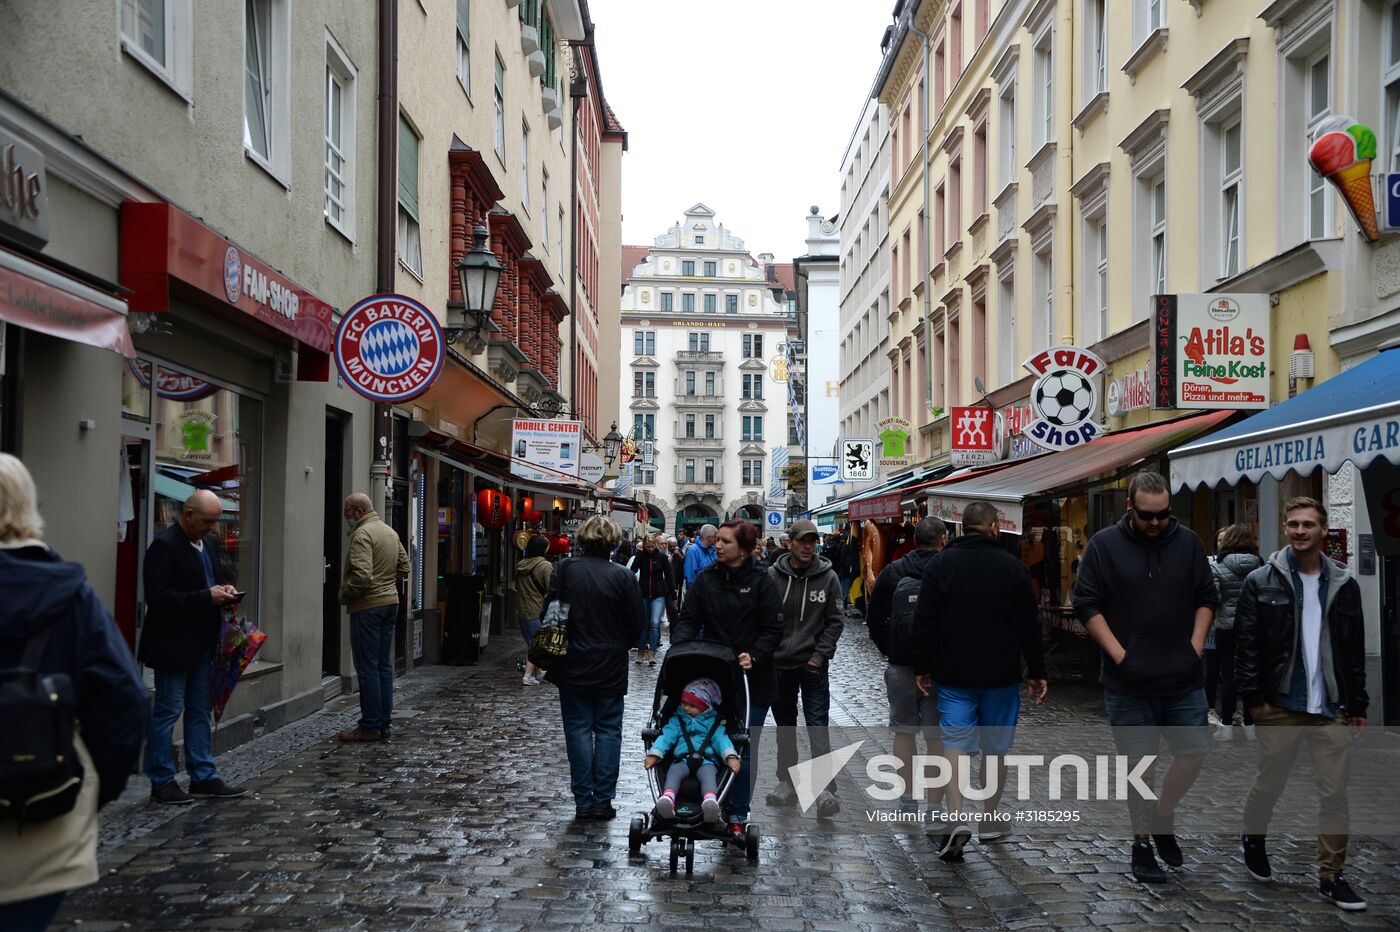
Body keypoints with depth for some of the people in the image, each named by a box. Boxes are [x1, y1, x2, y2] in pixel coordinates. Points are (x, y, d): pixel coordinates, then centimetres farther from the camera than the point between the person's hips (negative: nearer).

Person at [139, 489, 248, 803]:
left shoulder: (210, 543, 10)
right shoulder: (164, 545, -16)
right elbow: (158, 597, -22)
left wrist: (223, 591, 0)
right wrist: (207, 597, -24)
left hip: (202, 644, 8)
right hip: (173, 644, -8)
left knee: (200, 711, 12)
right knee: (167, 712, 1)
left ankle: (204, 778, 19)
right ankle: (162, 782, 11)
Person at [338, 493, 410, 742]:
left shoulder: (362, 534, -15)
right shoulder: (390, 531, 14)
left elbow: (361, 576, -24)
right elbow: (404, 567, 18)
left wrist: (344, 595, -9)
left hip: (367, 607, -9)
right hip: (390, 602, 9)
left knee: (367, 667, -4)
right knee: (384, 665, 12)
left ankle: (370, 726, -1)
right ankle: (383, 723, 16)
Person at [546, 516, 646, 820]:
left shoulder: (565, 570, -8)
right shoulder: (622, 576, -9)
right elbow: (637, 622, -4)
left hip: (573, 665, 0)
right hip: (611, 668, 0)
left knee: (578, 730, 7)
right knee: (608, 730, 9)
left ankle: (583, 801, 8)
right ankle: (603, 800, 9)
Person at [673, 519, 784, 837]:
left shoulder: (761, 582, -5)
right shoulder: (706, 580, 3)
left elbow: (773, 630, -7)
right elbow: (688, 619, 1)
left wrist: (754, 655, -21)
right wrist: (680, 645, -18)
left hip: (752, 679, -2)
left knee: (744, 748, 3)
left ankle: (738, 814, 13)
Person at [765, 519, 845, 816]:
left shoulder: (828, 577, -4)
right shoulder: (772, 575, -4)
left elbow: (834, 622, -2)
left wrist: (819, 656, -9)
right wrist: (766, 654, -6)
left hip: (813, 666, -2)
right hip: (778, 665, 2)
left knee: (818, 728, -5)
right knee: (785, 728, 13)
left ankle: (824, 788, -3)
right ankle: (787, 783, 25)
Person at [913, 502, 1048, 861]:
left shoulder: (939, 565, -2)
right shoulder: (1013, 566, -3)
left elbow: (924, 623, -2)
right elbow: (1030, 625, 1)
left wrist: (923, 668, 7)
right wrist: (1036, 672, 8)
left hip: (954, 675, 0)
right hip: (1001, 676, 0)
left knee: (956, 744, -1)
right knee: (995, 748, 12)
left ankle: (956, 820, -17)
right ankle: (989, 820, 21)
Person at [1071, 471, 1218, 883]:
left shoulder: (1188, 543, 6)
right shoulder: (1104, 546, -4)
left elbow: (1206, 598, 13)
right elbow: (1087, 604, -4)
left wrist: (1195, 647, 1)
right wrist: (1119, 654, -11)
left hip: (1183, 679, 3)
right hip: (1129, 682, -3)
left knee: (1194, 751, 3)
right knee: (1139, 763, 4)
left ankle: (1163, 817, 28)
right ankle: (1142, 843, 18)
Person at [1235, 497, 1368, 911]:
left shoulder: (1344, 584, 6)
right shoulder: (1261, 582, -3)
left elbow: (1355, 651, 9)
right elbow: (1246, 645, -5)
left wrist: (1358, 706, 6)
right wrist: (1254, 698, -11)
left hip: (1332, 709, 2)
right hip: (1279, 706, -2)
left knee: (1335, 794, 2)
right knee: (1269, 783, 12)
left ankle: (1331, 876, 13)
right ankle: (1253, 838, 38)